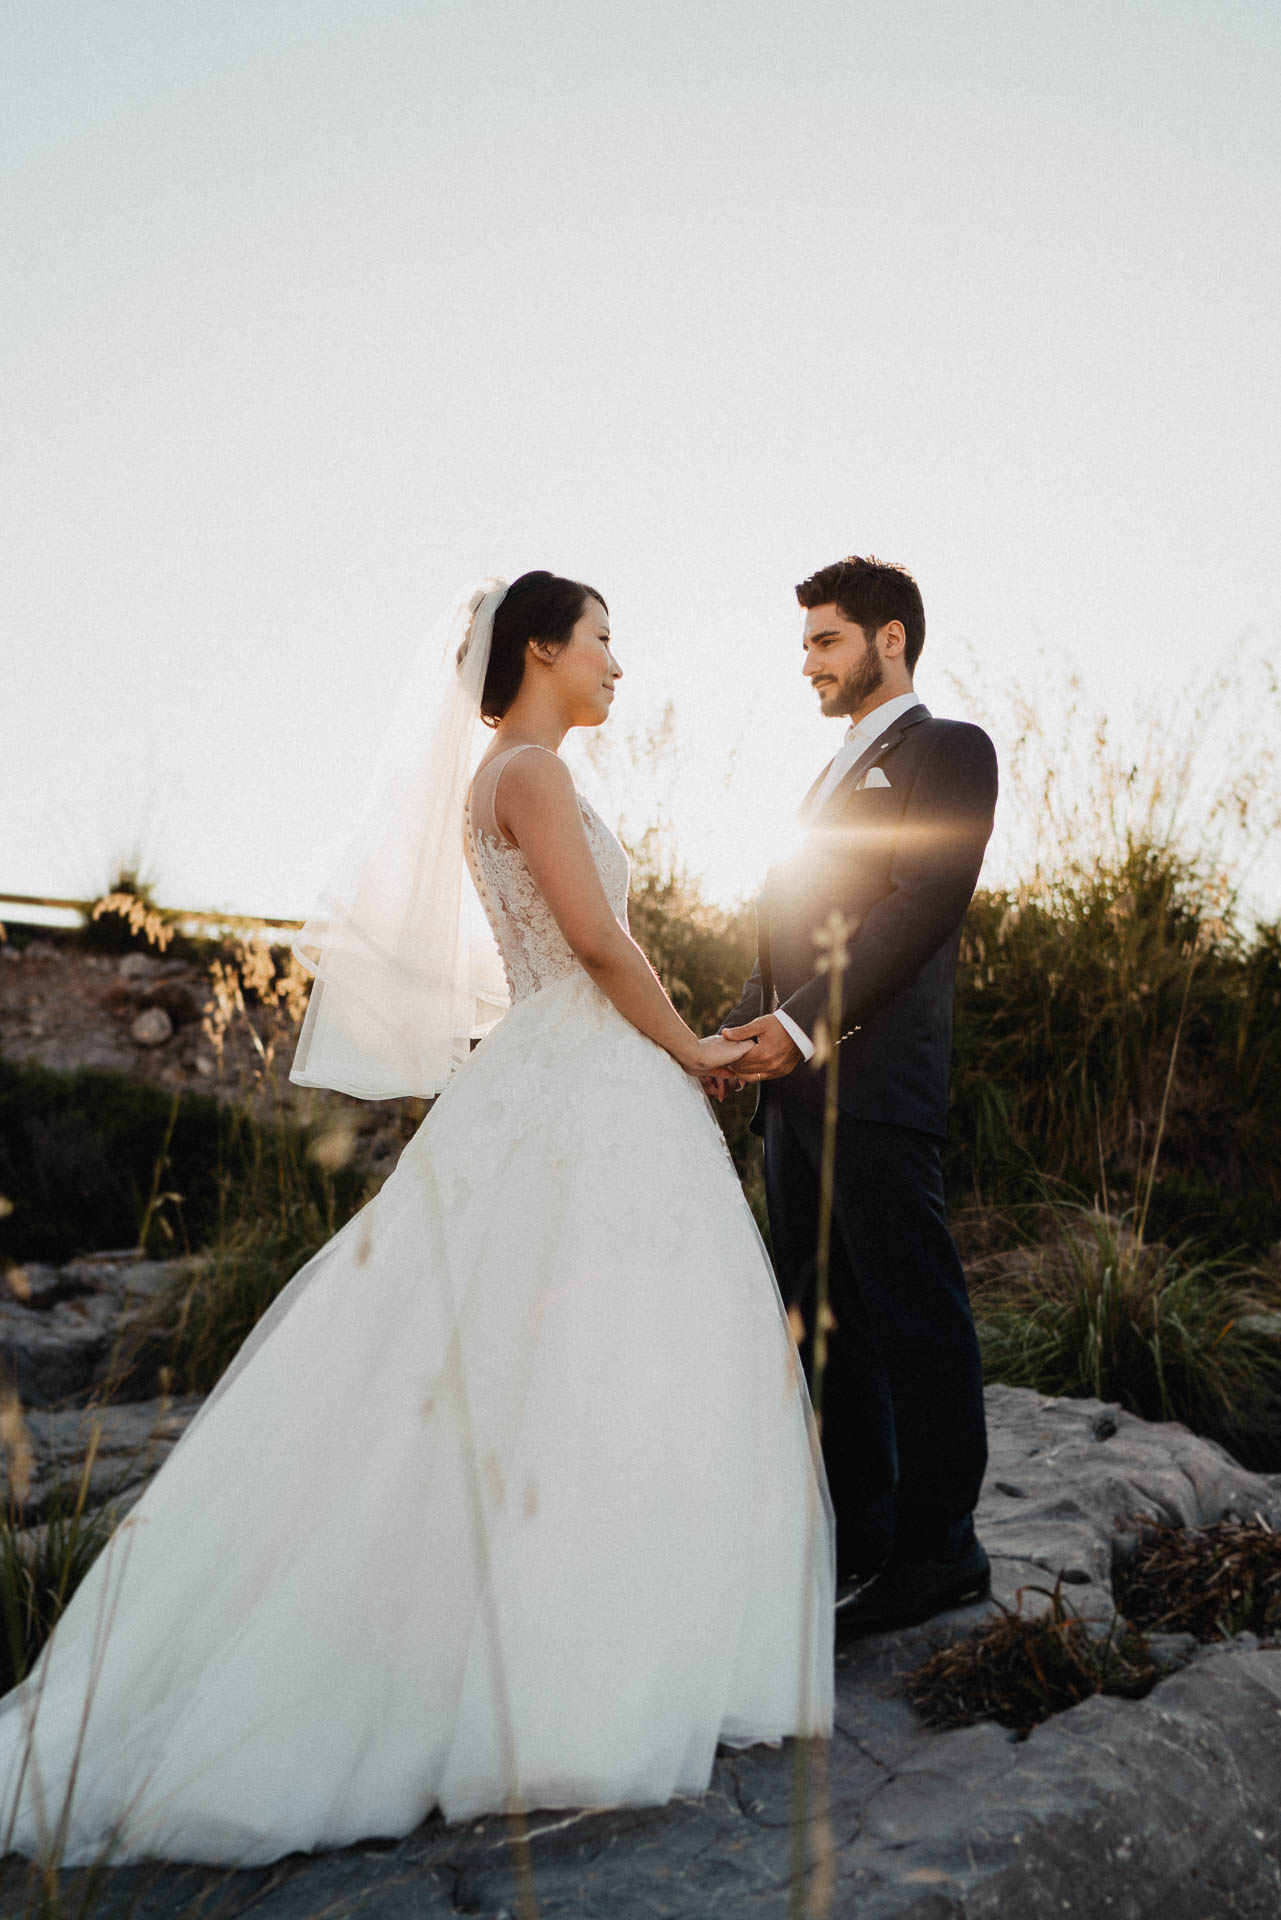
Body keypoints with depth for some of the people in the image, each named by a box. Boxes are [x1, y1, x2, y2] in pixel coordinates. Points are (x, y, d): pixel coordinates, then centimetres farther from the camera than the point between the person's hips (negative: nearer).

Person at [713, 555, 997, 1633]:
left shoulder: (948, 748, 1)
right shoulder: (837, 774, 26)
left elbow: (924, 904, -14)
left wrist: (803, 1025, -20)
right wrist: (743, 1030, 9)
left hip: (874, 1079, -8)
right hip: (797, 1086, 9)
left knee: (911, 1313, -1)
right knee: (822, 1316, 12)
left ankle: (937, 1548, 11)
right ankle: (857, 1530, 23)